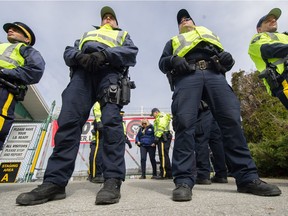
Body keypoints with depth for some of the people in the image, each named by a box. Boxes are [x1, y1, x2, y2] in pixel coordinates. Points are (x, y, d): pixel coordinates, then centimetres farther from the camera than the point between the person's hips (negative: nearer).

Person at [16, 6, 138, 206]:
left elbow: (131, 52, 10)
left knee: (111, 120, -24)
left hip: (109, 71, -2)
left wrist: (104, 55, -8)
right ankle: (55, 182, -19)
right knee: (68, 120, -17)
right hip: (83, 71, 3)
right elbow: (69, 52, 26)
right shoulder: (87, 34, 42)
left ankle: (113, 180, -27)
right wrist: (80, 56, -1)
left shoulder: (123, 35, 33)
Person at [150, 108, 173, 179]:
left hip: (163, 138, -11)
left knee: (163, 155, -12)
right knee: (165, 156, 11)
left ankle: (163, 174, -12)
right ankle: (169, 174, 16)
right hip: (163, 138, 11)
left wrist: (157, 136, -21)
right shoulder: (159, 118, 32)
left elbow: (161, 127, -15)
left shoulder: (162, 116, 0)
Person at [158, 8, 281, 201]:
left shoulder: (209, 33, 41)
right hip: (187, 76, -1)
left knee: (232, 119, -15)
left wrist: (227, 57, 2)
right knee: (184, 123, -21)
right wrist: (173, 60, -6)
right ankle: (184, 181, -22)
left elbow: (224, 57, 29)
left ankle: (248, 178, -10)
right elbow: (162, 62, 19)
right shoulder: (174, 41, 37)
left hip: (214, 74, 2)